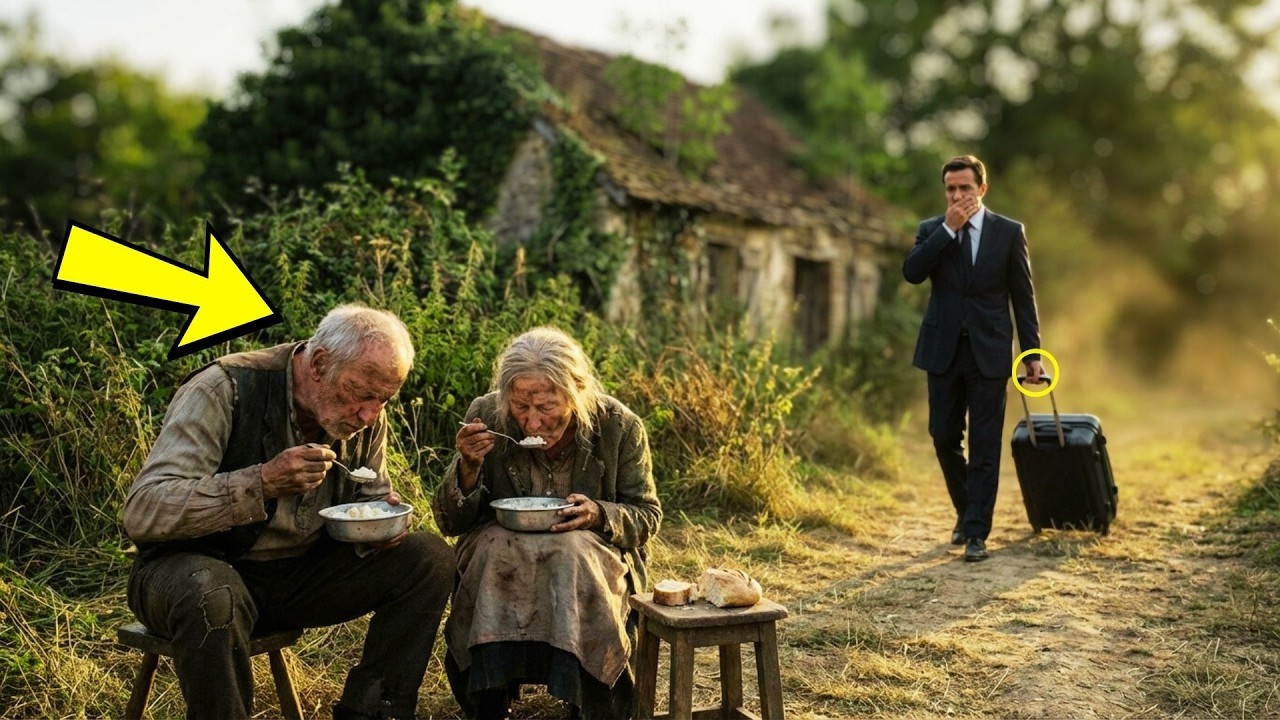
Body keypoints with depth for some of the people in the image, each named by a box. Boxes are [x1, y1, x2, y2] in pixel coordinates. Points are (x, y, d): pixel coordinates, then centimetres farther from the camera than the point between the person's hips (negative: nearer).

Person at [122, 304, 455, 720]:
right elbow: (141, 512, -28)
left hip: (302, 571, 6)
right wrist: (264, 481, -39)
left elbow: (371, 495, 14)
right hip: (201, 566, -5)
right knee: (213, 598, -40)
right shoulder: (225, 390, -21)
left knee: (430, 560, -12)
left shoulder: (368, 421, -3)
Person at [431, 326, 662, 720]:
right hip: (496, 551, 1)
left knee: (573, 552, -34)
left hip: (592, 549, -1)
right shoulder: (486, 416, -9)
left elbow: (647, 516, 0)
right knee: (497, 548, -32)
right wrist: (468, 467, -24)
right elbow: (450, 523, -4)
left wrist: (599, 514, -22)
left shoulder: (620, 426, -11)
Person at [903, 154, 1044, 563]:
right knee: (944, 438, 8)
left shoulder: (1009, 232, 2)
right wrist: (948, 229, -15)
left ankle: (977, 532, 4)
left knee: (984, 446, -2)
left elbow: (1023, 296, 3)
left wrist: (1032, 352, -1)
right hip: (943, 350, 2)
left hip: (989, 352, -2)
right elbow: (911, 272, -13)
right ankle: (966, 511, 31)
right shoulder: (931, 230, 6)